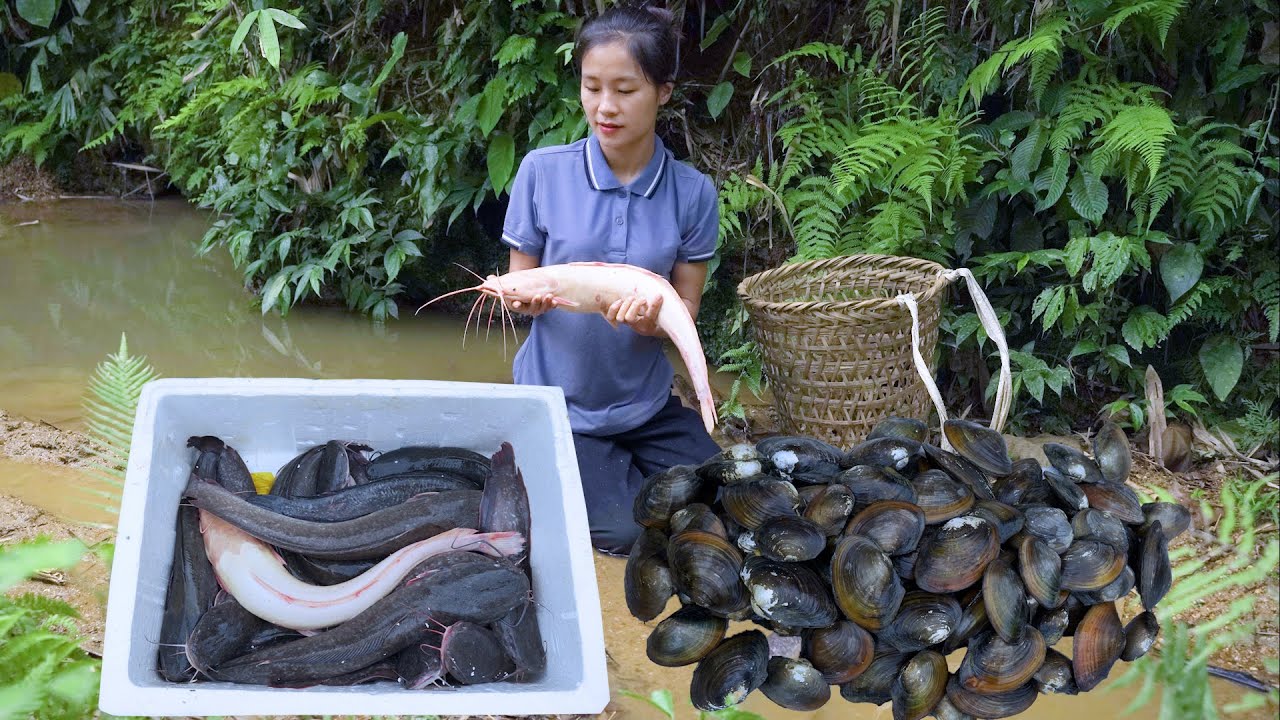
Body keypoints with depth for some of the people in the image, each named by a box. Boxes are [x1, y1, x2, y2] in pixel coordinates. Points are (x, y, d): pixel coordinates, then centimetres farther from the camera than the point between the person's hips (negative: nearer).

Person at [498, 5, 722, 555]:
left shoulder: (691, 193, -7)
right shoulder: (543, 172, -10)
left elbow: (686, 310, -3)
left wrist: (652, 317, -27)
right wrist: (525, 298, -25)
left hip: (645, 403, 2)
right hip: (557, 401, -2)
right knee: (623, 532, -17)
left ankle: (625, 463, 19)